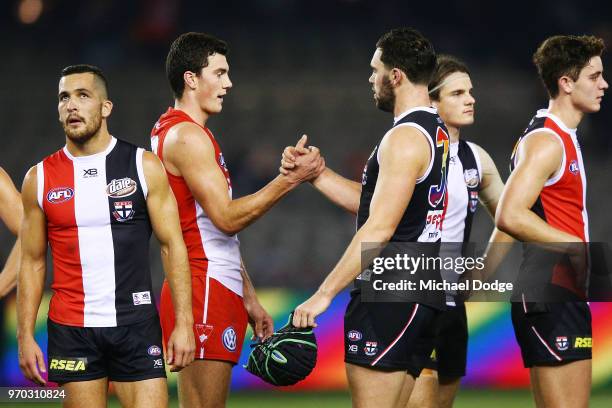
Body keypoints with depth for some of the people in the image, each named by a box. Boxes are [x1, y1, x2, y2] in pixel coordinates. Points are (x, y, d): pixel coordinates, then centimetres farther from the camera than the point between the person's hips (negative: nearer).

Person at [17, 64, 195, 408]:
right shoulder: (40, 178, 6)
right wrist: (25, 335, 2)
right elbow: (33, 262, 9)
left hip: (136, 326, -1)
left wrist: (184, 323, -7)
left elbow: (172, 245, 1)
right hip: (71, 330, 1)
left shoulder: (144, 167, 1)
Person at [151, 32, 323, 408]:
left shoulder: (196, 135, 22)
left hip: (218, 291, 10)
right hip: (202, 292, -10)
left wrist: (250, 300, 22)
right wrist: (291, 179, -15)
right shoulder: (186, 136, -11)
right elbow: (227, 217, -18)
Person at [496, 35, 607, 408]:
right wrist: (579, 249, -21)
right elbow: (510, 216, -24)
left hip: (567, 295, 10)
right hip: (551, 297, -10)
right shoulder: (546, 141, -13)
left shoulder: (564, 139, 19)